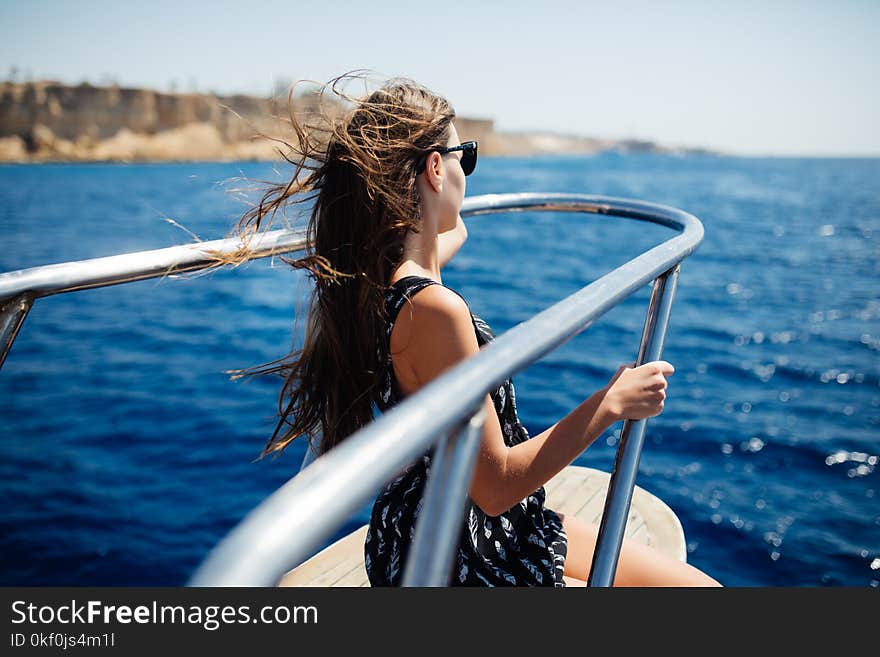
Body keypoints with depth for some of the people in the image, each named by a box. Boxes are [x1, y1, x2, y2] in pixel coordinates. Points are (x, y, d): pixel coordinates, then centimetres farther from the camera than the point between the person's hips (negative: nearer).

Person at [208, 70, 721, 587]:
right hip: (452, 561, -9)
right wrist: (610, 403, -17)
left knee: (699, 585, 13)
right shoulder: (431, 308, -29)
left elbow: (452, 233, 27)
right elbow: (496, 486, -24)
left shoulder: (379, 276, 0)